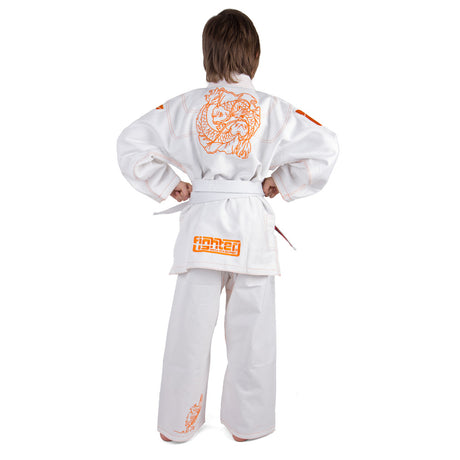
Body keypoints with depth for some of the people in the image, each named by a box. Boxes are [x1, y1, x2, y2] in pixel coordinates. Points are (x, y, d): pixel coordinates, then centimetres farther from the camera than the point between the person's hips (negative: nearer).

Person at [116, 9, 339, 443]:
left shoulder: (186, 105, 1)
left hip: (200, 224, 1)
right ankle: (248, 423, 29)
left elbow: (131, 142, 3)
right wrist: (280, 183, 7)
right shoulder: (271, 108, -2)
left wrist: (169, 185, 9)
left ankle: (178, 423, 29)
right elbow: (325, 147, -1)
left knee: (190, 327, 12)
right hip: (251, 226, 0)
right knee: (251, 329, 12)